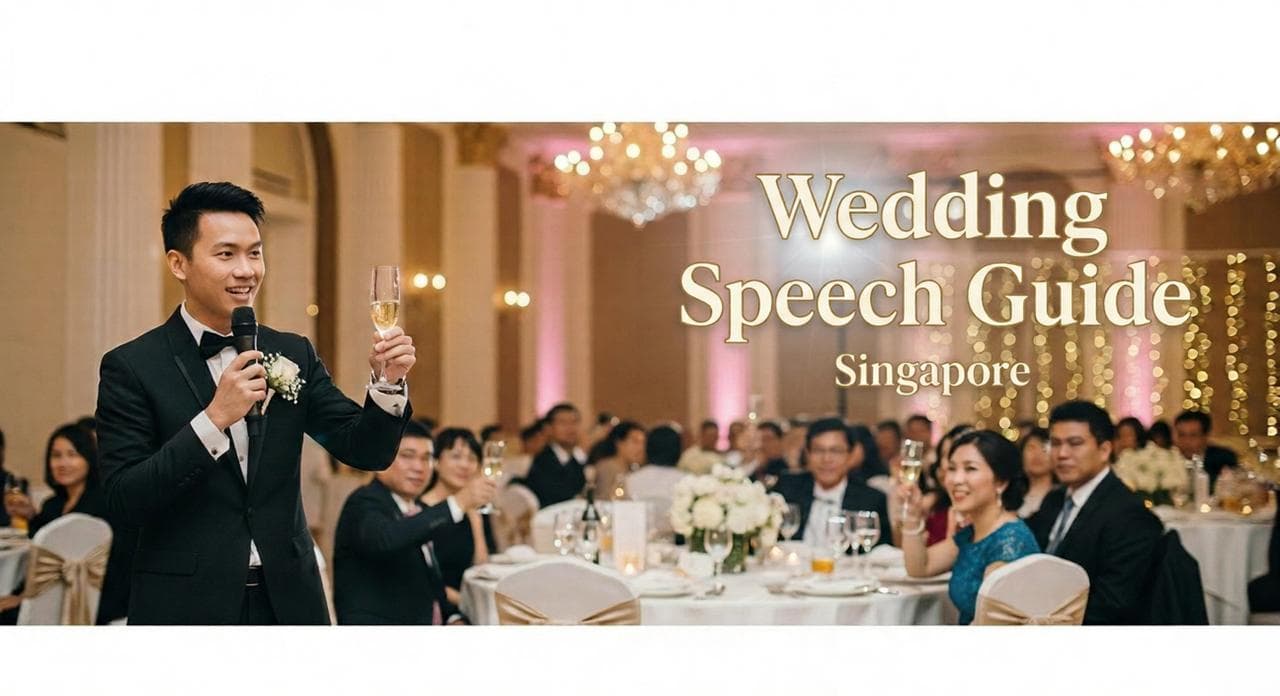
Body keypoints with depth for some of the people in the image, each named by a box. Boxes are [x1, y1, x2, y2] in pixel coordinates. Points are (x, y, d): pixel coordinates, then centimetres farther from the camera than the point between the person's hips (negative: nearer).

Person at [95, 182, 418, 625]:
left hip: (288, 600, 4)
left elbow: (365, 451, 3)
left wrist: (387, 383, -15)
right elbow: (123, 502, -14)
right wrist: (214, 418, -23)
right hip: (187, 605, -4)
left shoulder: (293, 355, 5)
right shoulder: (132, 367, -7)